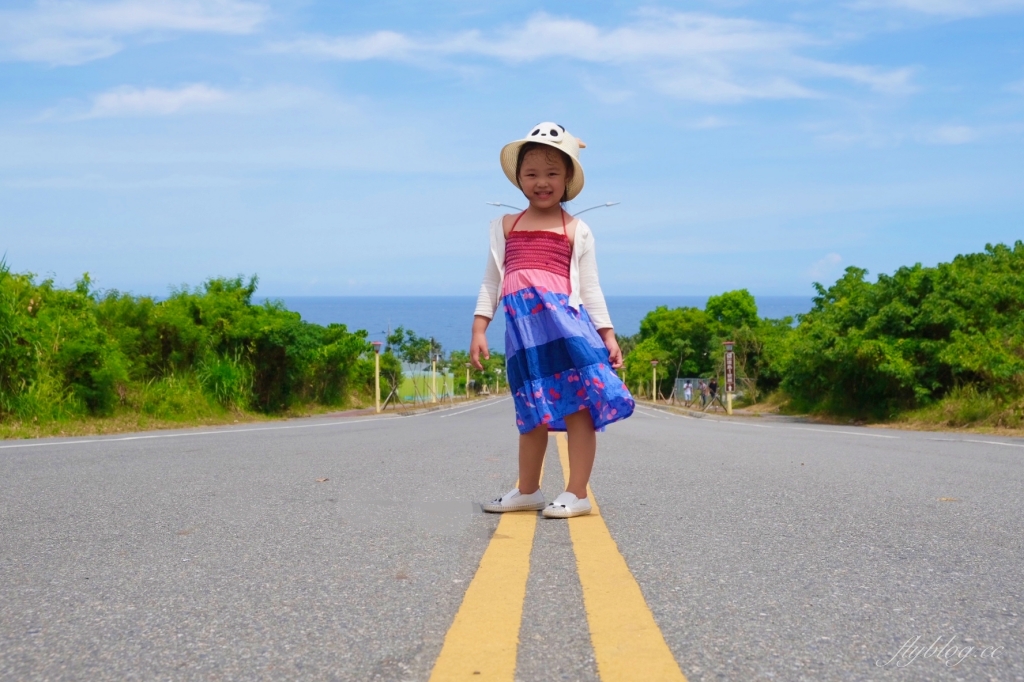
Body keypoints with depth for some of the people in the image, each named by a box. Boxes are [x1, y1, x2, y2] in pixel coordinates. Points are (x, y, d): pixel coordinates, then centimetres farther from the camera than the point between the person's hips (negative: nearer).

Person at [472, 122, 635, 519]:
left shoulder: (576, 230, 10)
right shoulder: (505, 226, 15)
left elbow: (590, 287, 10)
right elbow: (491, 281, 14)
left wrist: (607, 334, 4)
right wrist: (479, 329, 6)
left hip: (564, 320, -2)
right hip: (522, 327, 2)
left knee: (577, 405, -6)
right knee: (532, 411, 11)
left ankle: (577, 494, 2)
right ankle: (527, 491, 24)